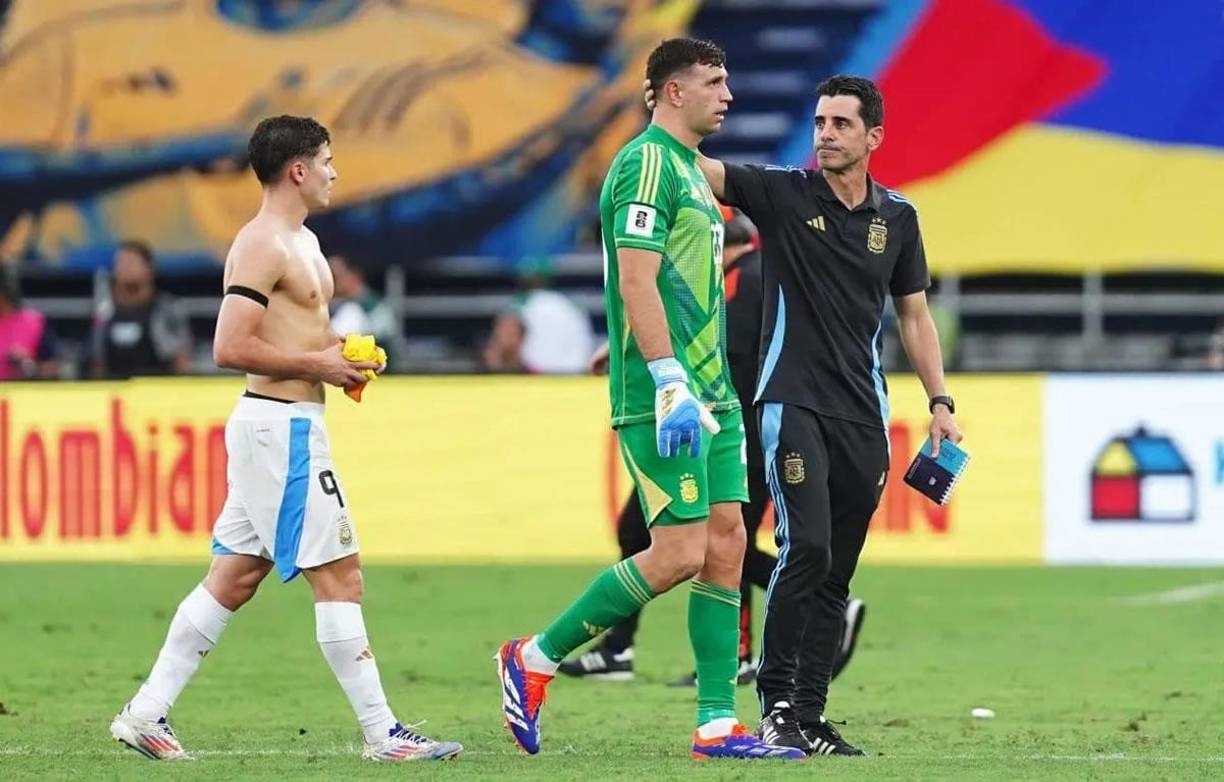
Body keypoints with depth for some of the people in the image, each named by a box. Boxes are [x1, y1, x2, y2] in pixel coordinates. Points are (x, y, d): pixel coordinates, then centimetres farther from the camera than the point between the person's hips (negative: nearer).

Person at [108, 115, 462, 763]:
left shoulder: (301, 242, 18)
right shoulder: (262, 246, -14)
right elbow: (230, 348, -22)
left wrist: (340, 354, 13)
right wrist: (316, 363, -17)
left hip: (281, 426, 10)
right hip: (281, 425, -10)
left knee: (233, 578, 10)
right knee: (338, 576, -8)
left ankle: (146, 714, 12)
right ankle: (381, 733, -6)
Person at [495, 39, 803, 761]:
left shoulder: (689, 167, 19)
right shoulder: (647, 163, -11)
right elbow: (636, 281, -20)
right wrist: (671, 383, -26)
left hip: (710, 396, 10)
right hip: (662, 399, -10)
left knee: (727, 543, 4)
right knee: (681, 553, -12)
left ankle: (718, 724, 5)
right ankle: (535, 659, 1)